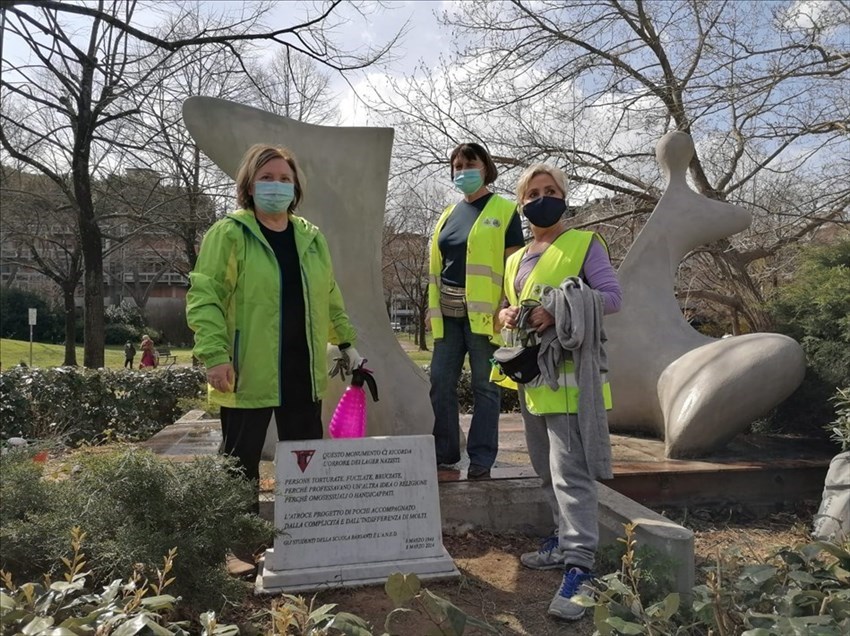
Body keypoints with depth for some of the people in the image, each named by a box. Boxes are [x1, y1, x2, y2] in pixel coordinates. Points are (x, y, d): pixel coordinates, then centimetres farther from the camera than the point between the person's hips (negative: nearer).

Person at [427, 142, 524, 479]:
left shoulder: (504, 210, 1)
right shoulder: (448, 214, 17)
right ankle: (445, 452, 19)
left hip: (483, 313, -6)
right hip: (448, 314, 6)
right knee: (441, 383, 7)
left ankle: (481, 457, 11)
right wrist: (432, 309, 14)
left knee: (484, 386, 2)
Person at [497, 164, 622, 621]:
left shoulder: (584, 243, -2)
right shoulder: (516, 259, 18)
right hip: (532, 374, 8)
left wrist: (557, 312, -23)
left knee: (570, 471, -12)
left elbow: (612, 297, -11)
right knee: (547, 469, 16)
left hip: (568, 372, -8)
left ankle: (580, 568, -7)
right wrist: (505, 315, 0)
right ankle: (565, 541, 30)